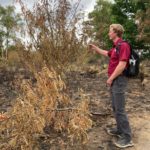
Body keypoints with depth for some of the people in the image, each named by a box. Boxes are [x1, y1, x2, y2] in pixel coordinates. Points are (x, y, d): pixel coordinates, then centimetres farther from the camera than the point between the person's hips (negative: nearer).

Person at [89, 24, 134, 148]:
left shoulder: (123, 45, -17)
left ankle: (127, 138, 3)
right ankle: (120, 130, 30)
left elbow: (122, 65, -24)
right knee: (115, 107, 17)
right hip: (114, 80, 10)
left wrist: (110, 78, -18)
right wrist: (95, 48, 33)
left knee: (120, 109, -6)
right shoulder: (116, 47, 14)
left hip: (118, 80, -10)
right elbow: (107, 54, 35)